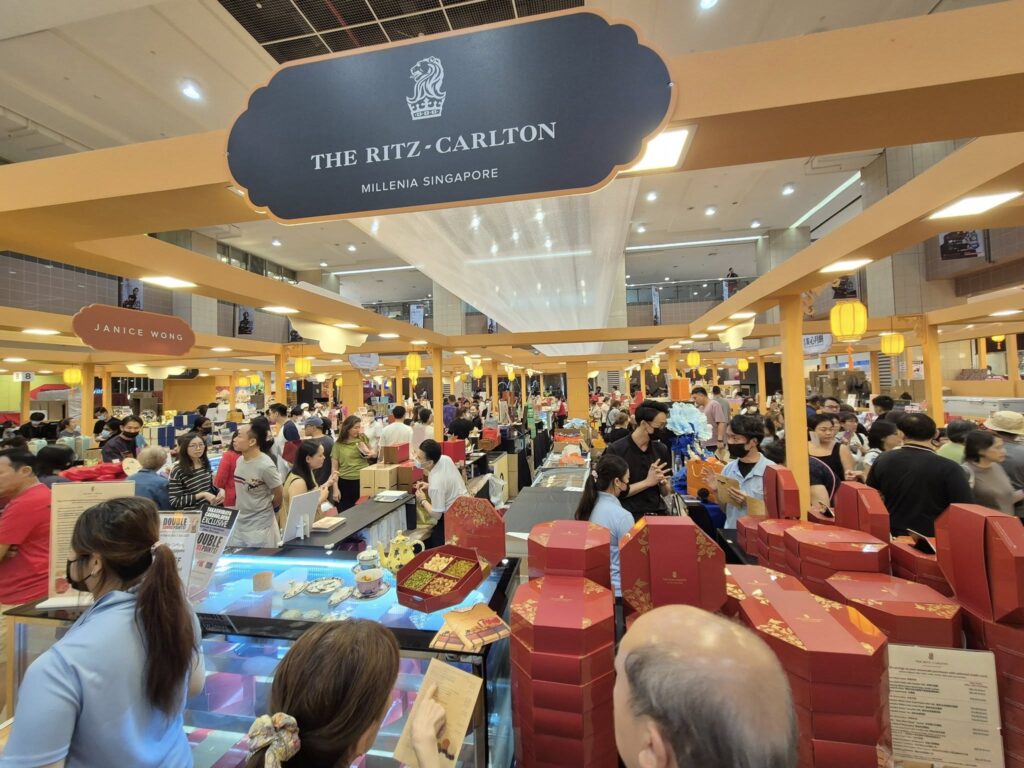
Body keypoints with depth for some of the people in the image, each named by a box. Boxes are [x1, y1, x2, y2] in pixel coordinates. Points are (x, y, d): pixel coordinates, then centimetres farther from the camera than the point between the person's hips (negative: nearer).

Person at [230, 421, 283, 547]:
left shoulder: (265, 466, -22)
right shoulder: (240, 460, 0)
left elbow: (279, 495, -11)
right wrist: (244, 509, 11)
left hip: (259, 526, -7)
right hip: (238, 524, 7)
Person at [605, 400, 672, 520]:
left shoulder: (662, 449, 5)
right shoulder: (616, 450, -10)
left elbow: (666, 492, 13)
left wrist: (663, 482, -8)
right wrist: (648, 482, -14)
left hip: (657, 514, 4)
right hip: (629, 516, -4)